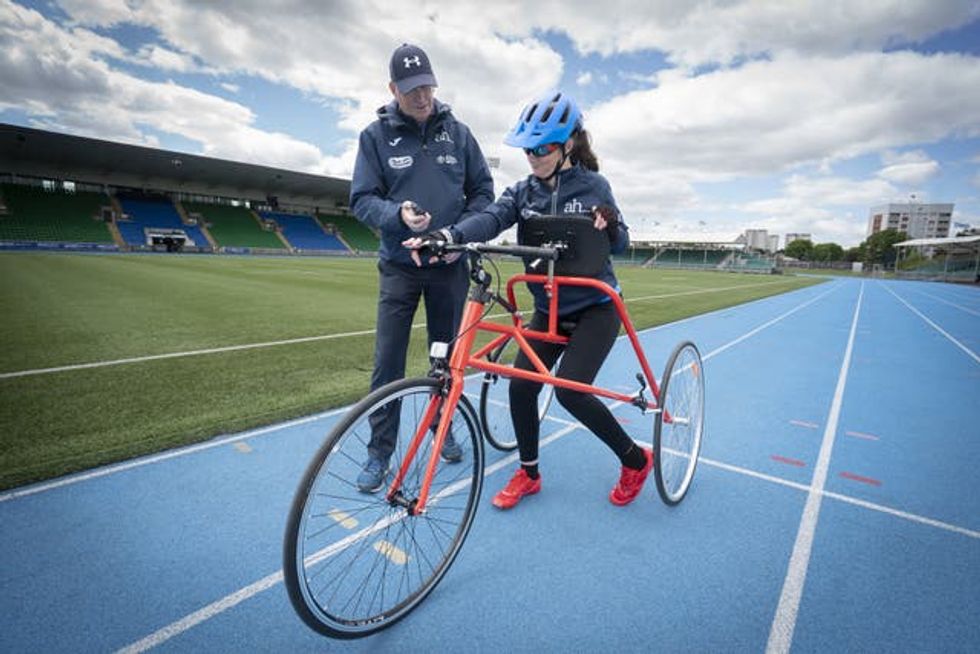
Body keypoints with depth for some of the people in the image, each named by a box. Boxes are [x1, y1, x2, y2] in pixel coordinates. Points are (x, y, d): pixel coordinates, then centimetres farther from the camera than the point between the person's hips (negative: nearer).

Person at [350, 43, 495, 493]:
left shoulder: (457, 132, 5)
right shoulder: (376, 135, 0)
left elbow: (482, 191, 7)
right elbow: (362, 199, -4)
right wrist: (398, 214, -24)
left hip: (449, 264, 2)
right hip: (399, 265, -1)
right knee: (388, 362, -1)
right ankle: (380, 452, 14)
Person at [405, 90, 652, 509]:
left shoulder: (593, 186, -6)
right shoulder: (524, 191, 0)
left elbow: (620, 244, -1)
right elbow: (490, 218, -19)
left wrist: (610, 227, -25)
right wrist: (444, 237, -38)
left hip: (595, 309, -4)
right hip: (548, 309, 4)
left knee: (570, 390, -17)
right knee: (520, 385, -4)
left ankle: (636, 459, 10)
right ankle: (528, 473, 20)